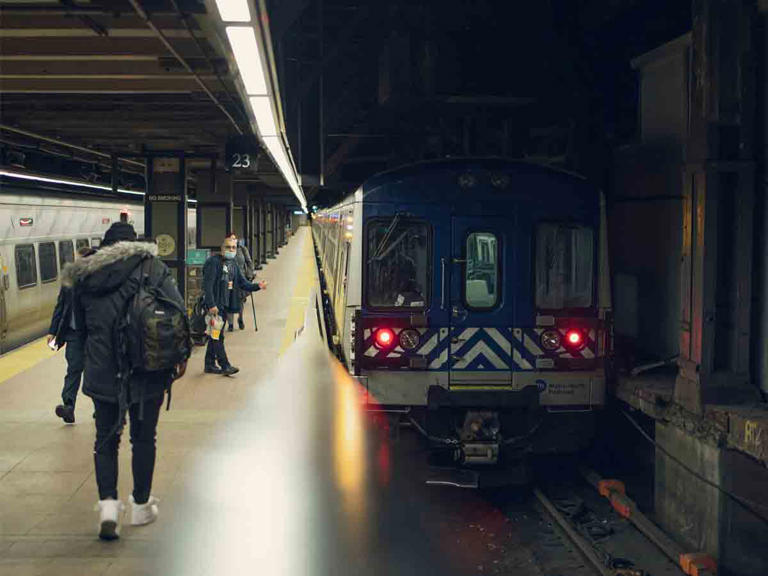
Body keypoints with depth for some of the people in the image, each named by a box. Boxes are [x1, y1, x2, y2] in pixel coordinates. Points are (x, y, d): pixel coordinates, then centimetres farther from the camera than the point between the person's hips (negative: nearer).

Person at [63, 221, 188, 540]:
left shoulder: (83, 277, 7)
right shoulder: (151, 266, -3)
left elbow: (80, 326, 13)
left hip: (101, 372, 2)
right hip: (147, 370, -1)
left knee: (106, 439, 11)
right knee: (143, 438, 12)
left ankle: (108, 503, -5)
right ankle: (141, 506, 21)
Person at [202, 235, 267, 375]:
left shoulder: (233, 265, 15)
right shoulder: (214, 262, -10)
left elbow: (243, 283, 14)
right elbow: (207, 285, -16)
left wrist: (257, 286, -4)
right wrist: (211, 305, -23)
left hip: (225, 305, 8)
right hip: (214, 305, -8)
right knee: (218, 336, -7)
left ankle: (210, 365, 20)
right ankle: (225, 365, -6)